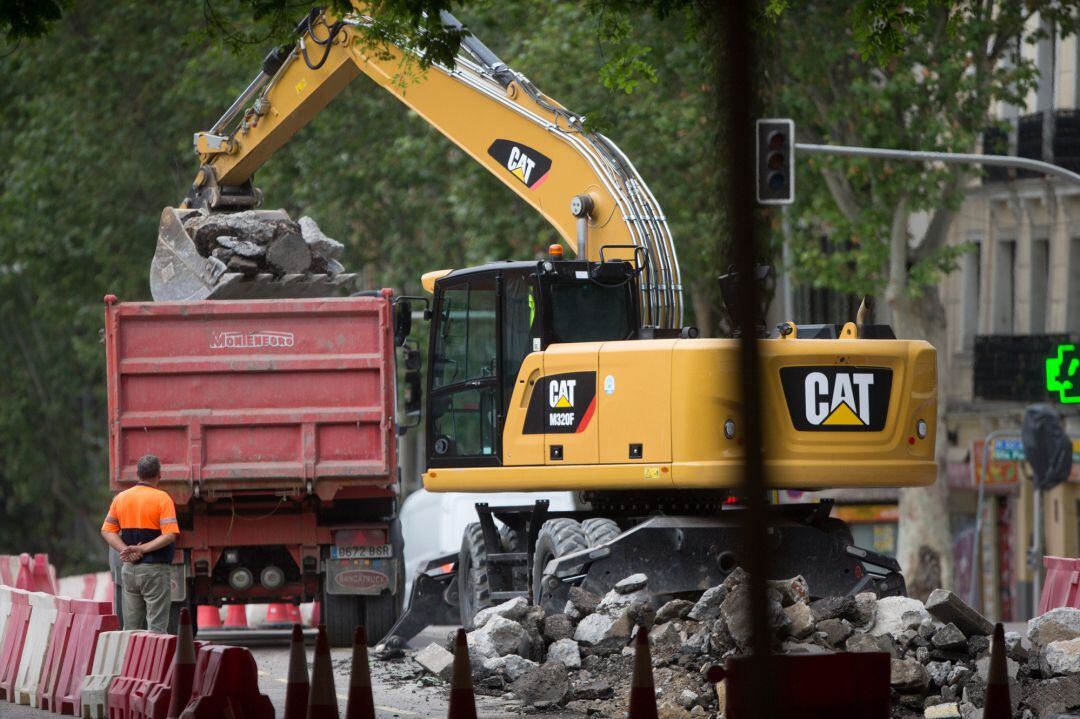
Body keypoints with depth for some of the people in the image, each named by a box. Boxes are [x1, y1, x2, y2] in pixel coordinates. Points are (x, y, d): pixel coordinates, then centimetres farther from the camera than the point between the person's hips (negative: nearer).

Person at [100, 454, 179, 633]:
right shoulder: (162, 499, -9)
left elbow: (107, 531, 6)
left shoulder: (120, 498, 7)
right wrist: (142, 549, -15)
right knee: (157, 626, -4)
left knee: (130, 628, 10)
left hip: (129, 569, 5)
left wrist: (125, 550, -6)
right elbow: (169, 535, -18)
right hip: (155, 569, -5)